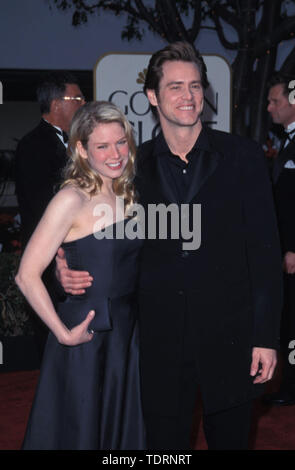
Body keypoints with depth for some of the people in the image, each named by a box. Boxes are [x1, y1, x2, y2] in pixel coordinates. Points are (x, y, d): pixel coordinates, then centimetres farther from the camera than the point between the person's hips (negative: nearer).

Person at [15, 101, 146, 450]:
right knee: (80, 433, 7)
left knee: (121, 432, 17)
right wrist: (64, 333, -16)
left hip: (125, 332, 7)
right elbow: (27, 275, -19)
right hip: (86, 338, -7)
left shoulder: (125, 195, 7)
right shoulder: (72, 199, -16)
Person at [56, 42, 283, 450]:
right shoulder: (134, 166, 3)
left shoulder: (243, 157, -2)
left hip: (229, 336, -1)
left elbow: (264, 249, -3)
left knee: (230, 438, 12)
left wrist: (266, 337, -6)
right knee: (164, 444, 10)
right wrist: (69, 270, -7)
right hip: (161, 341, 1)